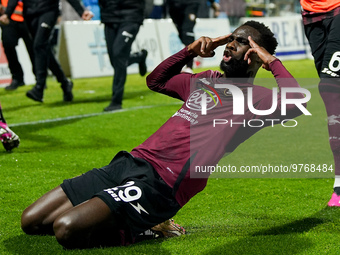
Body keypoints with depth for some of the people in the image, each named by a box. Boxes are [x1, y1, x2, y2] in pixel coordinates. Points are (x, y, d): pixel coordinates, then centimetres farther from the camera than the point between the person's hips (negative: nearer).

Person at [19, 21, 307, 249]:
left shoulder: (256, 98, 2)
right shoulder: (206, 80, 25)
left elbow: (295, 104, -21)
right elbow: (156, 80, 42)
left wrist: (272, 61, -6)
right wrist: (190, 50, 28)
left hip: (160, 183, -9)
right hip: (129, 161, 9)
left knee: (67, 229, -27)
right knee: (31, 222, 3)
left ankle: (138, 229, -2)